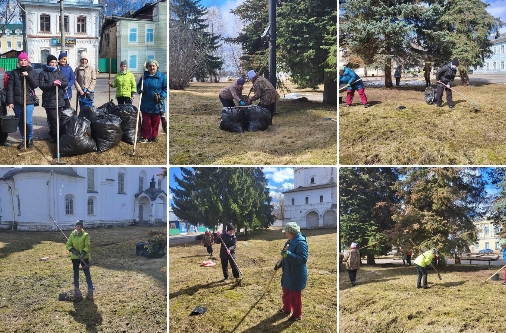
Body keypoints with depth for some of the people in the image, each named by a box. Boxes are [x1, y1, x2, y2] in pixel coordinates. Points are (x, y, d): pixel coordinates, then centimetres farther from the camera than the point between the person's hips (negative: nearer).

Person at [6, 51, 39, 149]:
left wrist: (28, 76, -16)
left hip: (29, 100, -2)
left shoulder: (32, 72, 5)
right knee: (20, 122, 9)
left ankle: (30, 139, 13)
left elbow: (35, 85, -4)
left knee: (28, 122, -9)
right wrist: (10, 101, -7)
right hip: (17, 101, 2)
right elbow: (10, 87, 1)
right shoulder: (14, 72, 4)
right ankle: (23, 139, 24)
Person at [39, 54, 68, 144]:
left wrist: (61, 83, -13)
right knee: (54, 120, -10)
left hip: (60, 100, 5)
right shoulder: (43, 73, 1)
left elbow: (66, 83, 9)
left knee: (58, 119, 8)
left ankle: (53, 136, 19)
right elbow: (41, 85, -10)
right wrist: (52, 84, -21)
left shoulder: (60, 73, 15)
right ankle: (55, 136, -1)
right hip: (49, 101, -5)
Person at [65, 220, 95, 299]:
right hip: (75, 257, 3)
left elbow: (87, 246, -10)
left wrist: (83, 253, -24)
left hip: (84, 257, -3)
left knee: (87, 272, -5)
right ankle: (76, 289, 23)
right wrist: (73, 250, -14)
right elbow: (68, 245, 4)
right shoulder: (72, 235, 3)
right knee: (76, 273, 12)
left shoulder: (85, 235, -6)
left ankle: (90, 289, -5)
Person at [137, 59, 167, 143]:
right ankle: (146, 137, 13)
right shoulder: (144, 76, 7)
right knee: (146, 122, 4)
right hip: (146, 104, 2)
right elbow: (138, 86, 18)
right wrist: (140, 90, -4)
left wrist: (161, 96, -16)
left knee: (155, 122, 7)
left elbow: (165, 89, -1)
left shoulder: (162, 77, -2)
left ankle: (154, 136, 21)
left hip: (157, 105, -2)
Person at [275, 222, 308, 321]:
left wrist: (288, 254, -39)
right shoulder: (289, 242, 8)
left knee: (295, 296, 2)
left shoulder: (301, 243, -24)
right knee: (286, 293, 25)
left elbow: (303, 259, -32)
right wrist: (279, 264, 13)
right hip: (287, 274, 10)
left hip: (296, 276, -10)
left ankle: (297, 315, 17)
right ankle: (286, 309, 44)